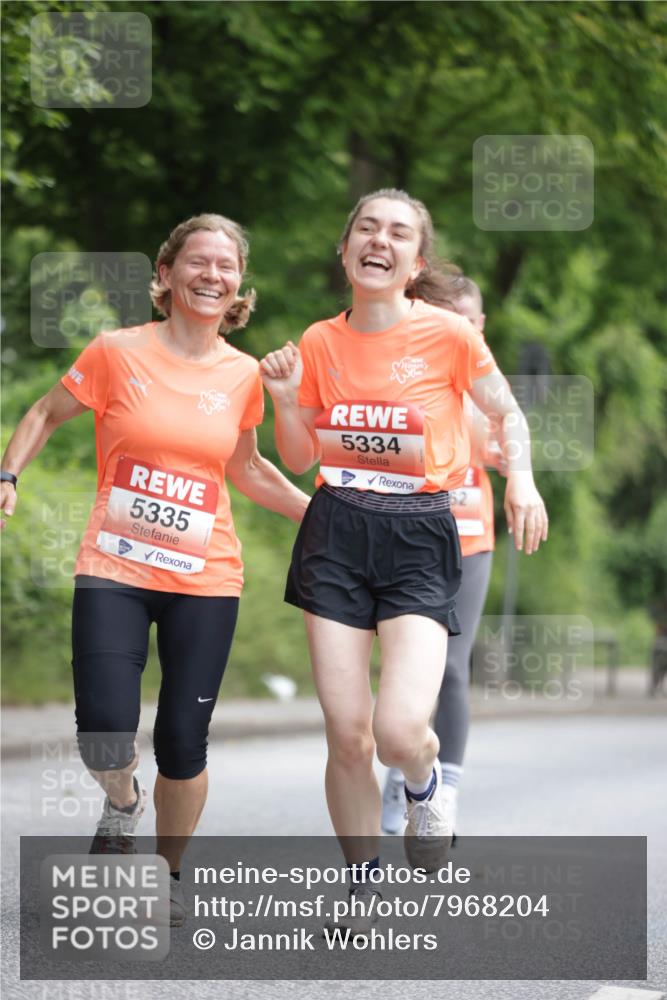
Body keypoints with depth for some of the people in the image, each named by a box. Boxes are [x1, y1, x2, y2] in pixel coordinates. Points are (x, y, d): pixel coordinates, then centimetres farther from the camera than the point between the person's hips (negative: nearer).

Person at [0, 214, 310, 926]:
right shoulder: (118, 353, -3)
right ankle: (122, 803, 22)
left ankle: (169, 870, 26)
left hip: (204, 579, 2)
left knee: (183, 743, 0)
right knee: (105, 736, -15)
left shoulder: (244, 375, 5)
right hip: (113, 572, -2)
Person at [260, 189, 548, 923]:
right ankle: (362, 893, 17)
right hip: (335, 533, 3)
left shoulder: (447, 333, -4)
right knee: (346, 734, -2)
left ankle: (424, 785, 19)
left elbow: (508, 414, 9)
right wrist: (285, 399, -4)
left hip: (420, 538, -3)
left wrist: (520, 478, -10)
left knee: (399, 730, -19)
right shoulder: (320, 342, 6)